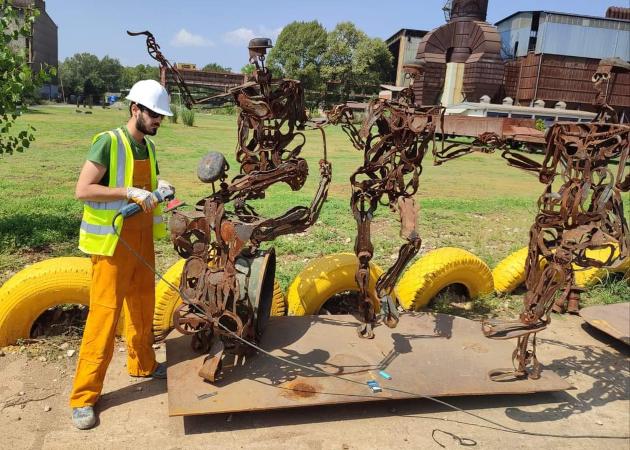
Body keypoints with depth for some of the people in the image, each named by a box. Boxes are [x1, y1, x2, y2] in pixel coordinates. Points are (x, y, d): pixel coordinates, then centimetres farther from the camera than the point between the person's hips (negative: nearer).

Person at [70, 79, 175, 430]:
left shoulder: (149, 146, 9)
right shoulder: (108, 143, -15)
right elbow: (83, 190, -19)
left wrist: (158, 186, 3)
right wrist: (130, 192, -25)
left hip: (142, 238, 8)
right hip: (113, 241, -7)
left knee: (143, 304, 17)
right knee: (105, 311, -4)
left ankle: (143, 364, 37)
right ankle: (85, 395, 8)